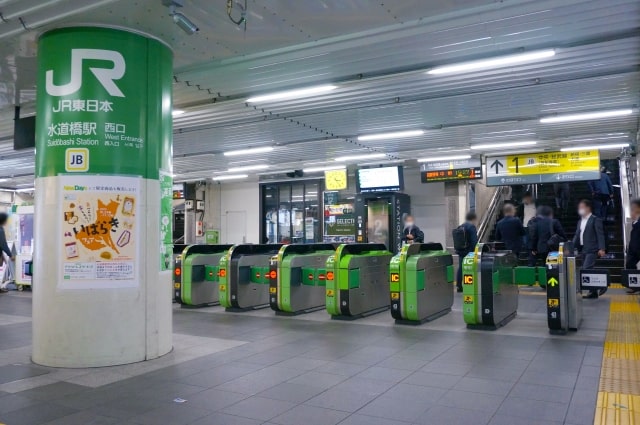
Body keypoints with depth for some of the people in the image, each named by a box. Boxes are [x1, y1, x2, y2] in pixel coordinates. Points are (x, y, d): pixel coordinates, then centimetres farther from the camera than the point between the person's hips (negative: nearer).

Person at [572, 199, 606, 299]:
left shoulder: (595, 220, -4)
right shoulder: (580, 221, 17)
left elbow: (600, 235, -10)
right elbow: (577, 236, 18)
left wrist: (601, 248, -19)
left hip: (592, 250, -7)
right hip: (583, 250, 7)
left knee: (586, 269, -17)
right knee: (588, 271, 7)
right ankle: (593, 292, 12)